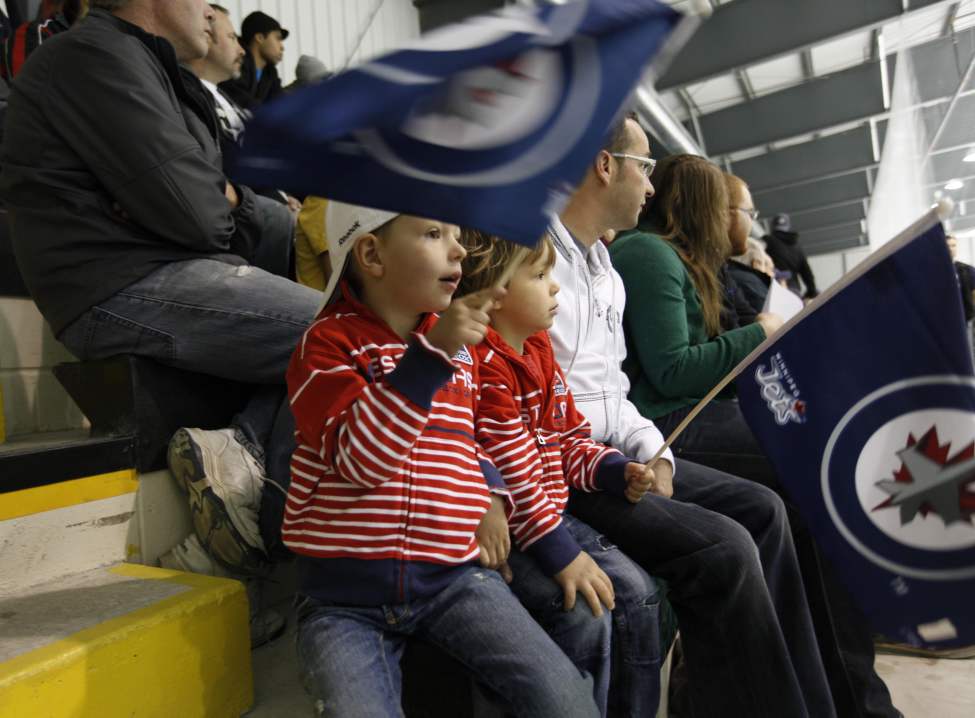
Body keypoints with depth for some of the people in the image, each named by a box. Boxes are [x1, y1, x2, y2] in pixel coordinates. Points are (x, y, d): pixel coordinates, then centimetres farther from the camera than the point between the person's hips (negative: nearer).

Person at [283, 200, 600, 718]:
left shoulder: (460, 346, 11)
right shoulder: (328, 342, -7)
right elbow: (362, 458, -22)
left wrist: (491, 495, 3)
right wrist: (431, 352, -29)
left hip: (453, 575, 4)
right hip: (345, 593, -3)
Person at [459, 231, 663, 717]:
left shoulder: (539, 349, 10)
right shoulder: (482, 365, -19)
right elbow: (510, 472, -22)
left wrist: (613, 471, -2)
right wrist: (561, 553, -20)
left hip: (553, 515, 9)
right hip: (505, 529, -9)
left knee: (638, 592, 5)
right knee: (585, 615, -19)